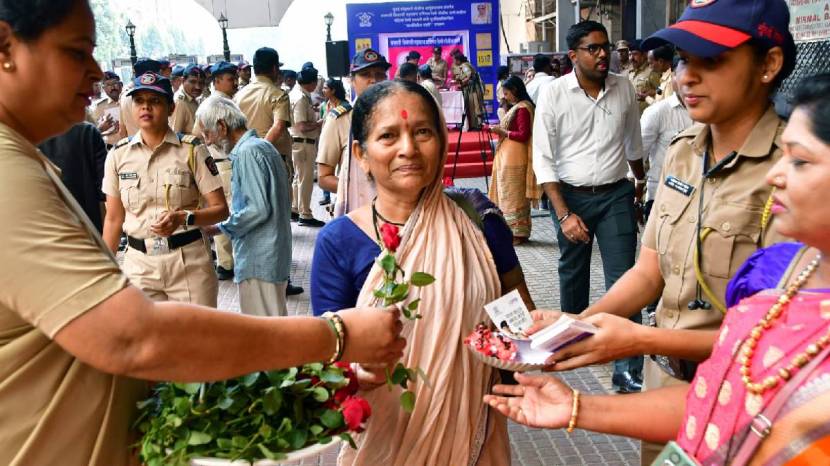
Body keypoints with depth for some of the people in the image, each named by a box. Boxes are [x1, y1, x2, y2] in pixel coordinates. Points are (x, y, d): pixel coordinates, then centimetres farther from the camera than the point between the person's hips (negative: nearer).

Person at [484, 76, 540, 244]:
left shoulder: (522, 108, -14)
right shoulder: (518, 107, 16)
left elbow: (523, 135, -19)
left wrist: (503, 132, -13)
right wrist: (500, 130, 9)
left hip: (514, 159, -10)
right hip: (509, 157, 10)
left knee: (513, 196, -5)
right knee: (515, 196, 12)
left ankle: (517, 233, 1)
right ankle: (518, 232, 18)